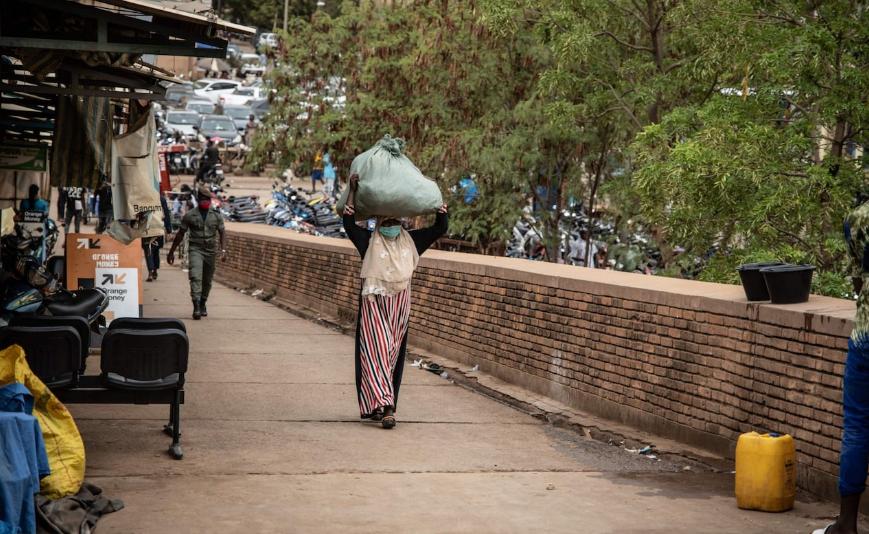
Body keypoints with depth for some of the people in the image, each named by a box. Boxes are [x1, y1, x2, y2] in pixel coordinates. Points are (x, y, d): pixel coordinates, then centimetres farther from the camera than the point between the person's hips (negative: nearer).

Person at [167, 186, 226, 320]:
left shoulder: (216, 216, 5)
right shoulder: (190, 216, 0)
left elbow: (221, 233, 8)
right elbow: (180, 234, 7)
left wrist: (223, 249, -8)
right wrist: (171, 252, 9)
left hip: (211, 251, 3)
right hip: (195, 249, -3)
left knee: (207, 281, 11)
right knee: (196, 277, -19)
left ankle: (203, 305, 32)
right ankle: (196, 307, -26)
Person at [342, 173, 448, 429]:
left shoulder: (411, 241, 9)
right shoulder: (369, 241, 0)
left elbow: (440, 228, 9)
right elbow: (348, 224, -13)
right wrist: (353, 190, -15)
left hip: (399, 307, 4)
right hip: (374, 305, -4)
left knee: (393, 357, 6)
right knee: (377, 352, -11)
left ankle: (379, 405, 14)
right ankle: (385, 406, -17)